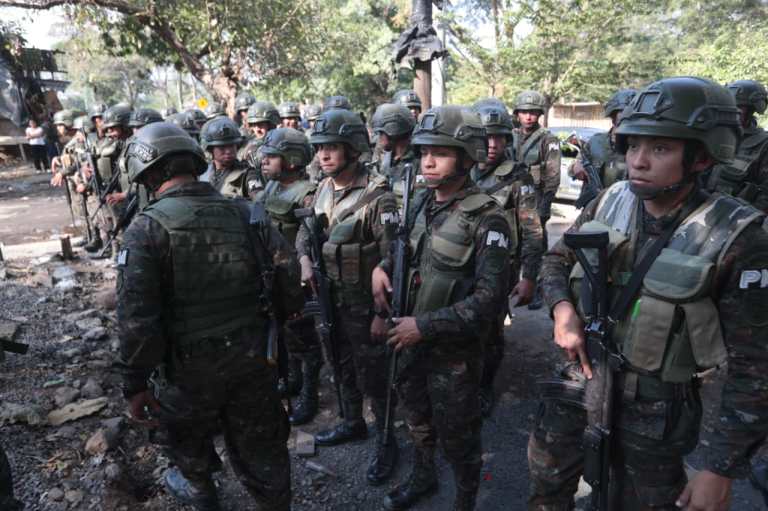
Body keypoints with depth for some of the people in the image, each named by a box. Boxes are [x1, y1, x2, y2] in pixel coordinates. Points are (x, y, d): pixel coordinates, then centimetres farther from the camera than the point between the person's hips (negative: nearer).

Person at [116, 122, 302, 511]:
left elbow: (136, 317, -20)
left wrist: (135, 384, -9)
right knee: (259, 448, 19)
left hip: (190, 365, -2)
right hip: (254, 359, 2)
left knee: (186, 434, 29)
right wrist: (278, 329, 11)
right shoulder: (247, 213, -5)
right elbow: (289, 278, -5)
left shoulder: (148, 227, -16)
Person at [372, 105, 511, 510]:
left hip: (454, 351, -6)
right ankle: (422, 478, 53)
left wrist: (425, 326, -25)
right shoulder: (421, 205, 2)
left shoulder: (486, 220, -19)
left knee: (458, 438, 13)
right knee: (417, 421, 26)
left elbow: (489, 298, -24)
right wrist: (382, 267, -5)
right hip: (411, 340, 6)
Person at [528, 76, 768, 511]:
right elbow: (558, 258, 9)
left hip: (653, 412, -3)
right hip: (578, 383, 4)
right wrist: (563, 307, -13)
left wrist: (722, 469, -13)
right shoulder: (610, 204, -8)